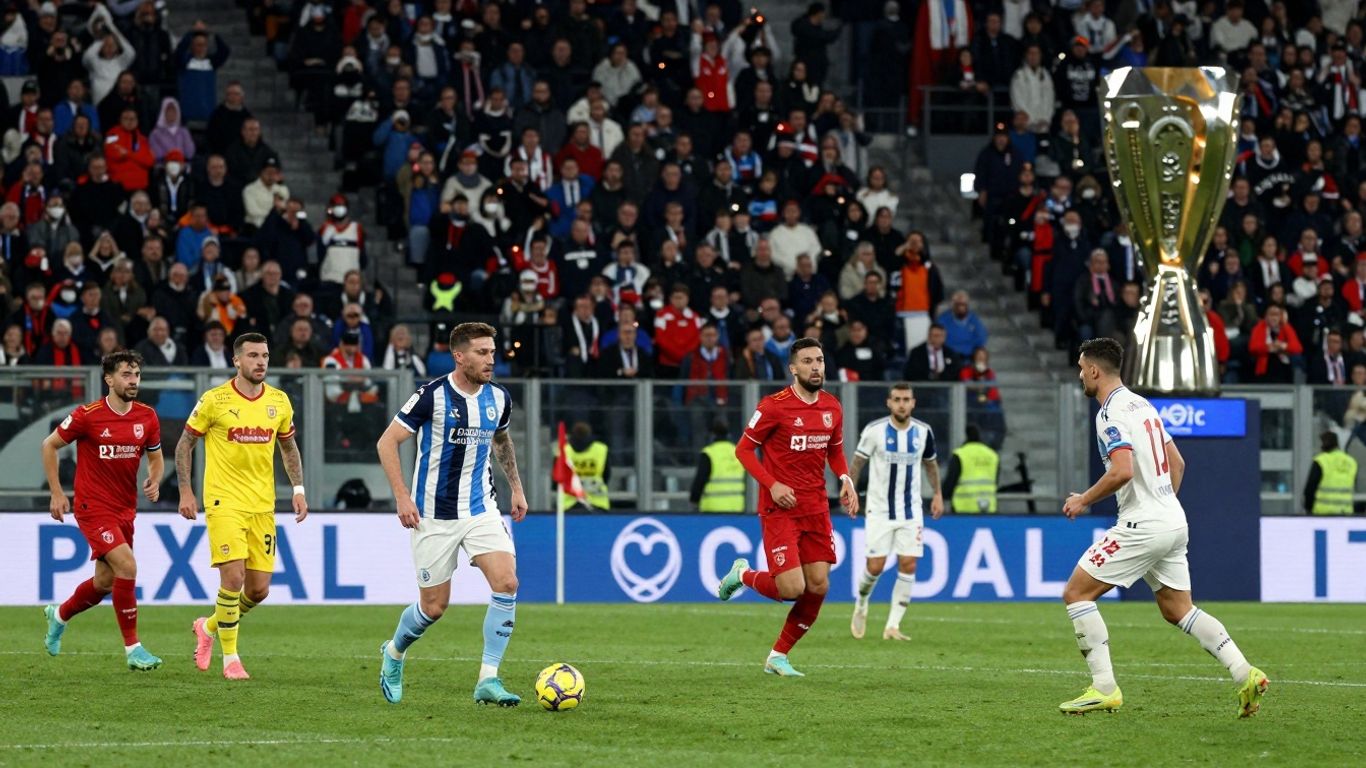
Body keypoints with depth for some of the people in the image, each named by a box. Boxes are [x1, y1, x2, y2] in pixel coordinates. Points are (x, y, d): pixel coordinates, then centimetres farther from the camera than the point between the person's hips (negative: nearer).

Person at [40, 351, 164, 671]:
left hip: (125, 509, 6)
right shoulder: (87, 416, -12)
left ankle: (59, 615, 44)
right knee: (127, 566, -21)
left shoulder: (147, 417, 1)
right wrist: (57, 493, -3)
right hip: (94, 508, -6)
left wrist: (154, 482, -6)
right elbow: (49, 446, 0)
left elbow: (155, 457, 16)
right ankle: (133, 648, -13)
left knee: (104, 582, 14)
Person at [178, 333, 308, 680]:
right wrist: (185, 492, -4)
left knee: (259, 589, 3)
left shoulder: (279, 401, 5)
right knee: (233, 577, -16)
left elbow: (289, 447, 19)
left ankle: (209, 626, 30)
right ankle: (230, 658, -2)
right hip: (225, 502, -5)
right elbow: (185, 443, 2)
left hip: (263, 505, 5)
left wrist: (298, 489, 8)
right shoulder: (215, 400, -7)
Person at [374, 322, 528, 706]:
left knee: (507, 583, -16)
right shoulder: (433, 396, -15)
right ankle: (394, 653, 35)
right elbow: (387, 442, -11)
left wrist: (516, 486, 20)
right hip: (435, 514, -4)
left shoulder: (498, 398, 1)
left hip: (481, 509, 4)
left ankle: (488, 680, -11)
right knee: (434, 606, 3)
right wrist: (402, 496, -17)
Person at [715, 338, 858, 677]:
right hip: (780, 509, -6)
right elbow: (744, 449, -5)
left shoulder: (832, 407, 7)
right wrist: (772, 484, -18)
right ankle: (743, 575, 19)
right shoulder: (774, 406, -11)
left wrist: (845, 480, 1)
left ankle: (778, 656, 16)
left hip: (816, 508, 6)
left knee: (818, 587, 0)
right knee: (791, 589, -14)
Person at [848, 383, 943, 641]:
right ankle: (861, 604, 28)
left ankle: (893, 626, -1)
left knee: (908, 566, -7)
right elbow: (857, 463, 1)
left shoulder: (923, 432, 0)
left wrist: (937, 494, 13)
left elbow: (930, 463, 17)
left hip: (911, 510, 2)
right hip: (880, 510, -2)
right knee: (875, 567, -5)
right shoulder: (874, 430, -9)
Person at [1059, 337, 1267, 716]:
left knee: (1076, 593, -3)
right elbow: (1177, 464, 22)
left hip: (1142, 526, -9)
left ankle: (1104, 688, -7)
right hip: (1173, 523, 9)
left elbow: (1122, 472, -26)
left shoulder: (1111, 414, -13)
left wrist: (1084, 500, -12)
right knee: (1177, 610, 15)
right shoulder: (1143, 405, 16)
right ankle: (1245, 674, 1)